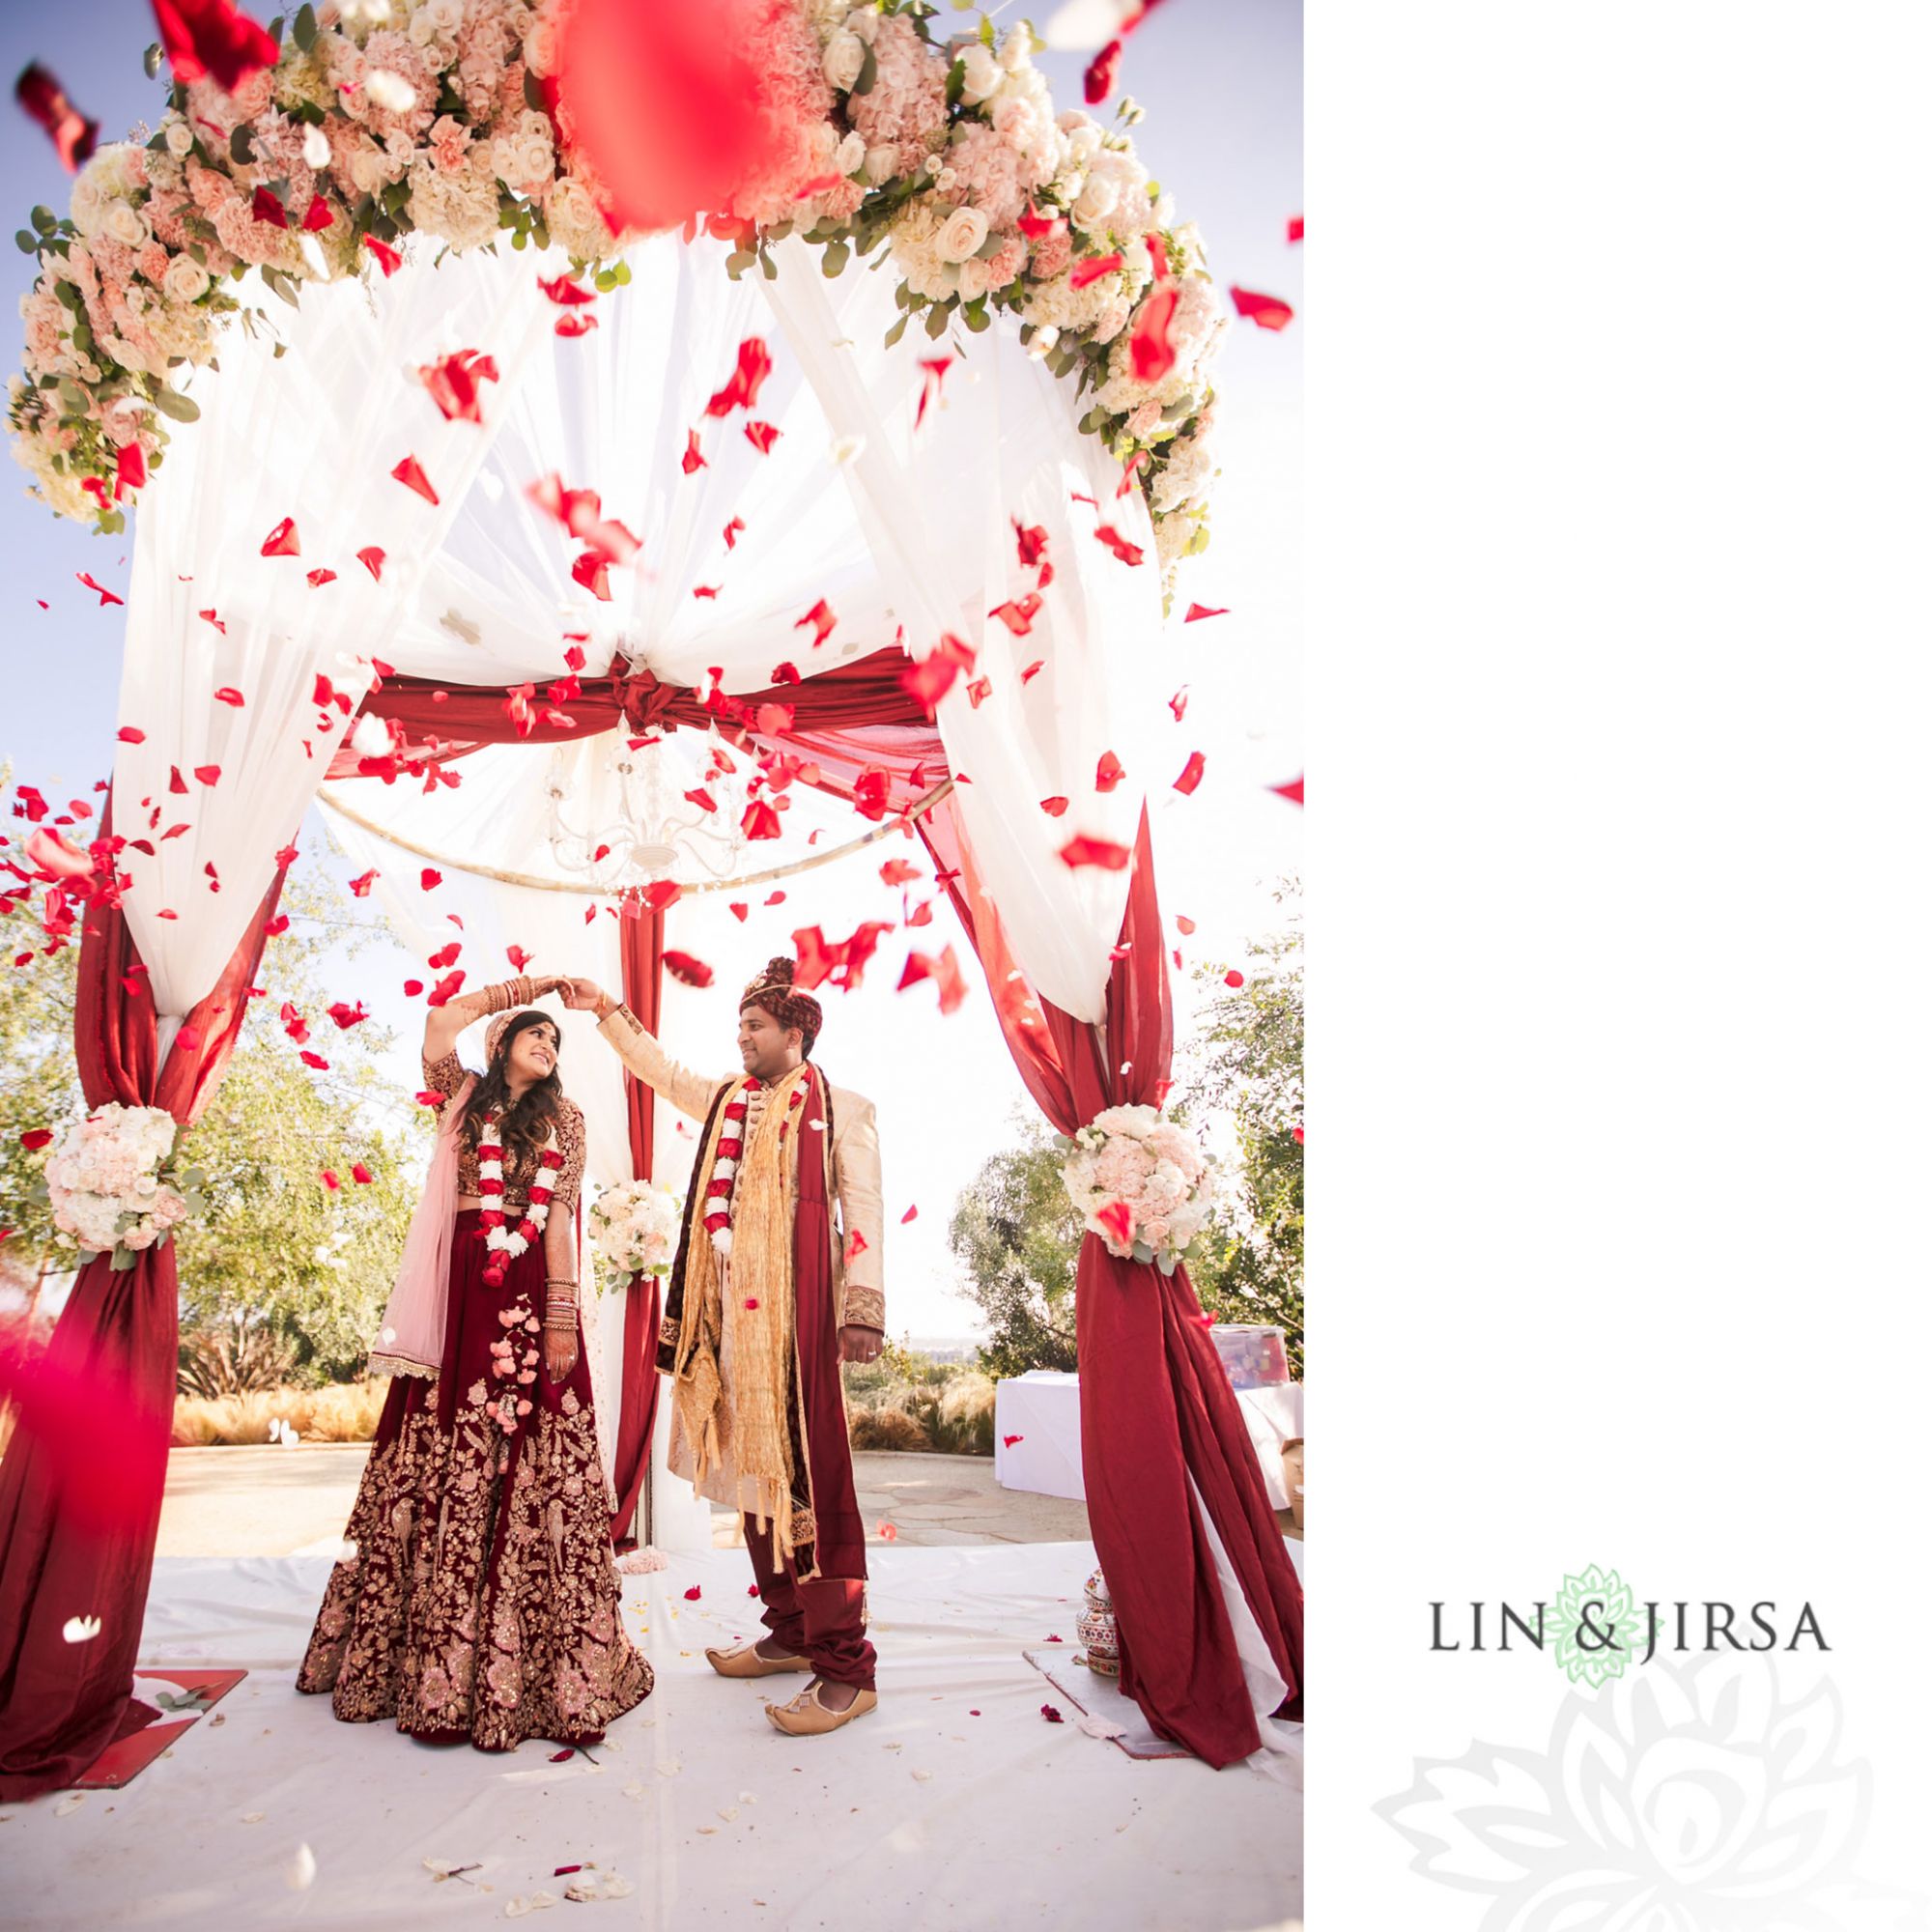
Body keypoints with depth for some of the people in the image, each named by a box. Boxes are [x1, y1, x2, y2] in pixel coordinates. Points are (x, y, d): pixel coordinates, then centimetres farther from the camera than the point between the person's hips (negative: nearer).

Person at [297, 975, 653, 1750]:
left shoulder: (563, 1120, 11)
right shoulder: (463, 1099, 15)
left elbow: (560, 1217, 0)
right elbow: (444, 1020, -1)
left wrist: (563, 1316, -9)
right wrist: (528, 988, 8)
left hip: (527, 1300, -1)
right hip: (456, 1294, 2)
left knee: (523, 1468, -4)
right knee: (440, 1466, 3)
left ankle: (521, 1659, 4)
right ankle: (425, 1652, 15)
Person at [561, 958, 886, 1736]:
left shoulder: (841, 1109, 1)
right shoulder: (726, 1101, 19)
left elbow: (863, 1210, -5)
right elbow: (658, 1067, 31)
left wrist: (863, 1308, -13)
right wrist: (606, 1010, 25)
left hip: (797, 1307, -6)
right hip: (731, 1307, 7)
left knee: (808, 1474, -9)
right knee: (753, 1471, 10)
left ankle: (845, 1668, -5)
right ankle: (789, 1633, 23)